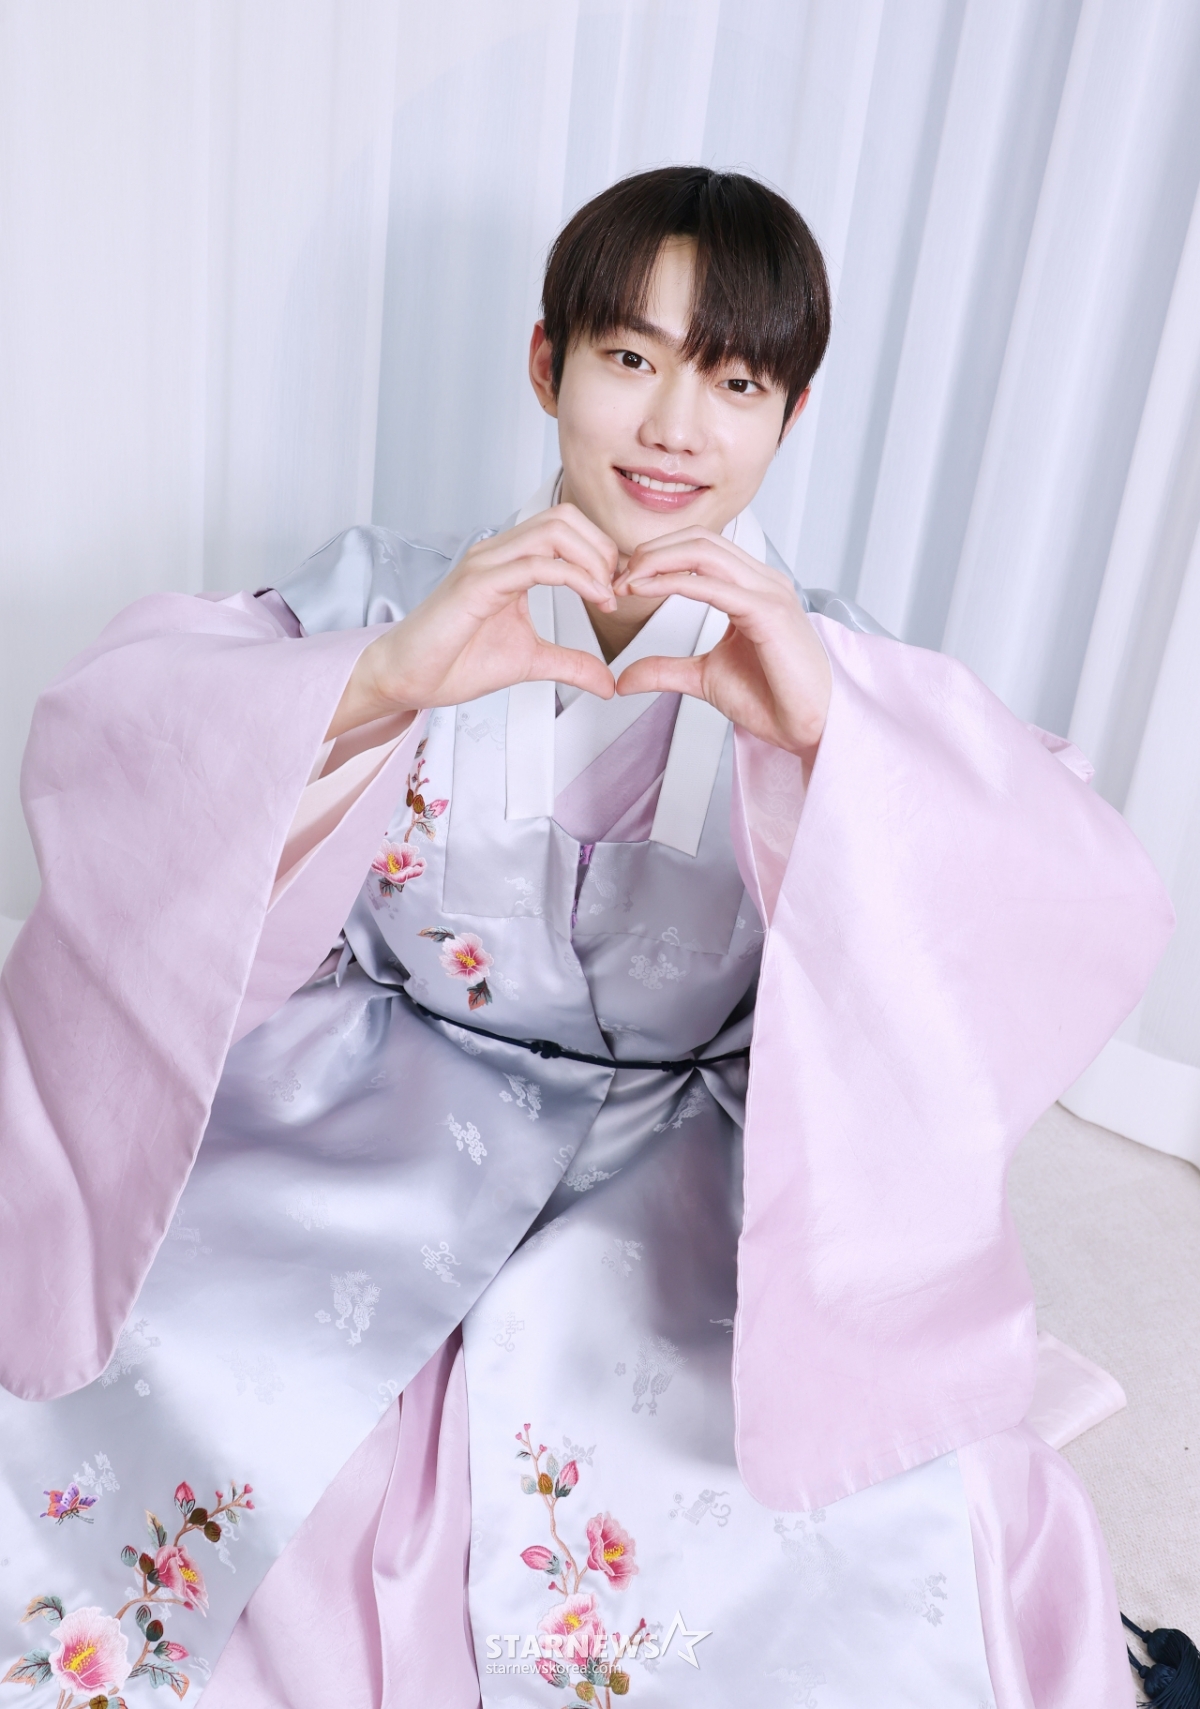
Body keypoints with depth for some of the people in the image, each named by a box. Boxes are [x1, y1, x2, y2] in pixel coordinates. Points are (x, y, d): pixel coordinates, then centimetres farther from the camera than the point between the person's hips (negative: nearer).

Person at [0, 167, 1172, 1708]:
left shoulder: (827, 670, 2)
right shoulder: (392, 596, 2)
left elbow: (1086, 914, -13)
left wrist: (830, 728, -30)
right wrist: (382, 680, -30)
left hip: (679, 1164, 0)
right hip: (376, 1115, 1)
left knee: (876, 1518, -23)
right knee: (145, 1374, -22)